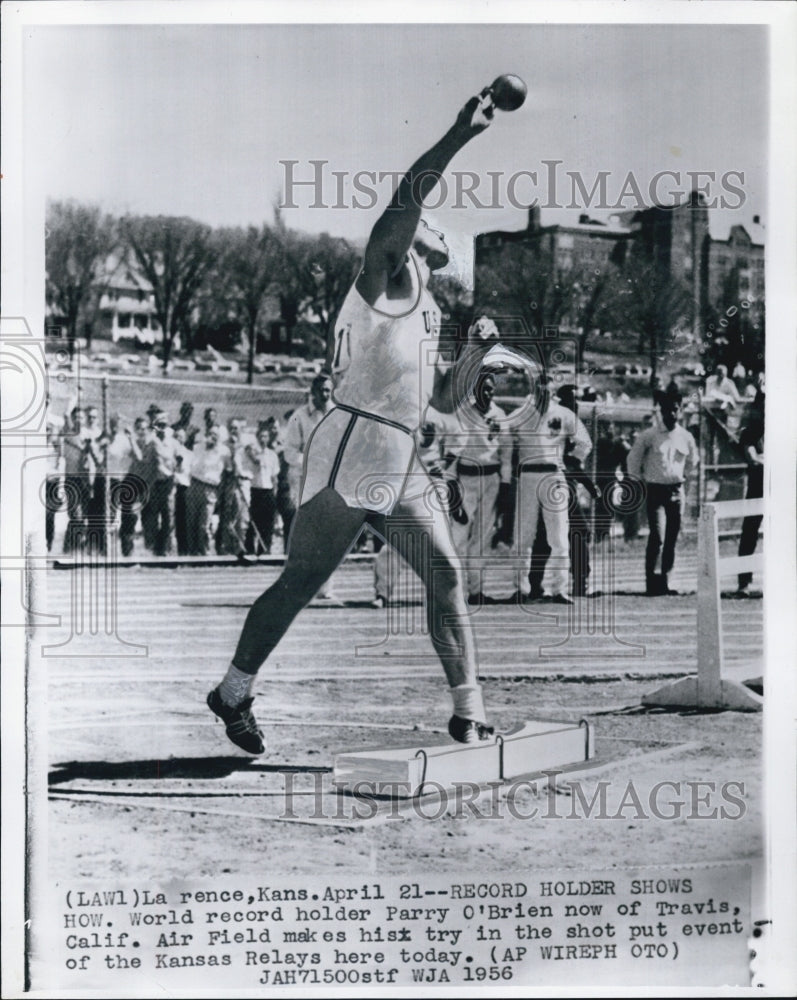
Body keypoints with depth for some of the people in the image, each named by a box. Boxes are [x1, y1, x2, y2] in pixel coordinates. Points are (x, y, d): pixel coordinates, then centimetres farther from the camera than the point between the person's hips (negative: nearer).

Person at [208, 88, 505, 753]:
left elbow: (445, 400, 27)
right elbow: (406, 199, -17)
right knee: (302, 580, -3)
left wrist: (478, 350, 14)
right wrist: (460, 135, -22)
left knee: (446, 576, 0)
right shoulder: (386, 278, 0)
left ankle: (469, 711, 4)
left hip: (403, 467, 8)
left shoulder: (427, 314, 24)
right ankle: (234, 692, 13)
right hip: (352, 451, -8)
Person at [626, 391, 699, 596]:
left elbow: (692, 460, 25)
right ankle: (651, 582, -9)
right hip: (655, 491, -4)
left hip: (677, 492, 4)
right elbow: (633, 459, 3)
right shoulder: (649, 435, -6)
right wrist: (639, 483, 4)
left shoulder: (685, 437, 5)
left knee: (672, 539, 7)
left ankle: (665, 581, 14)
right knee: (657, 537, -14)